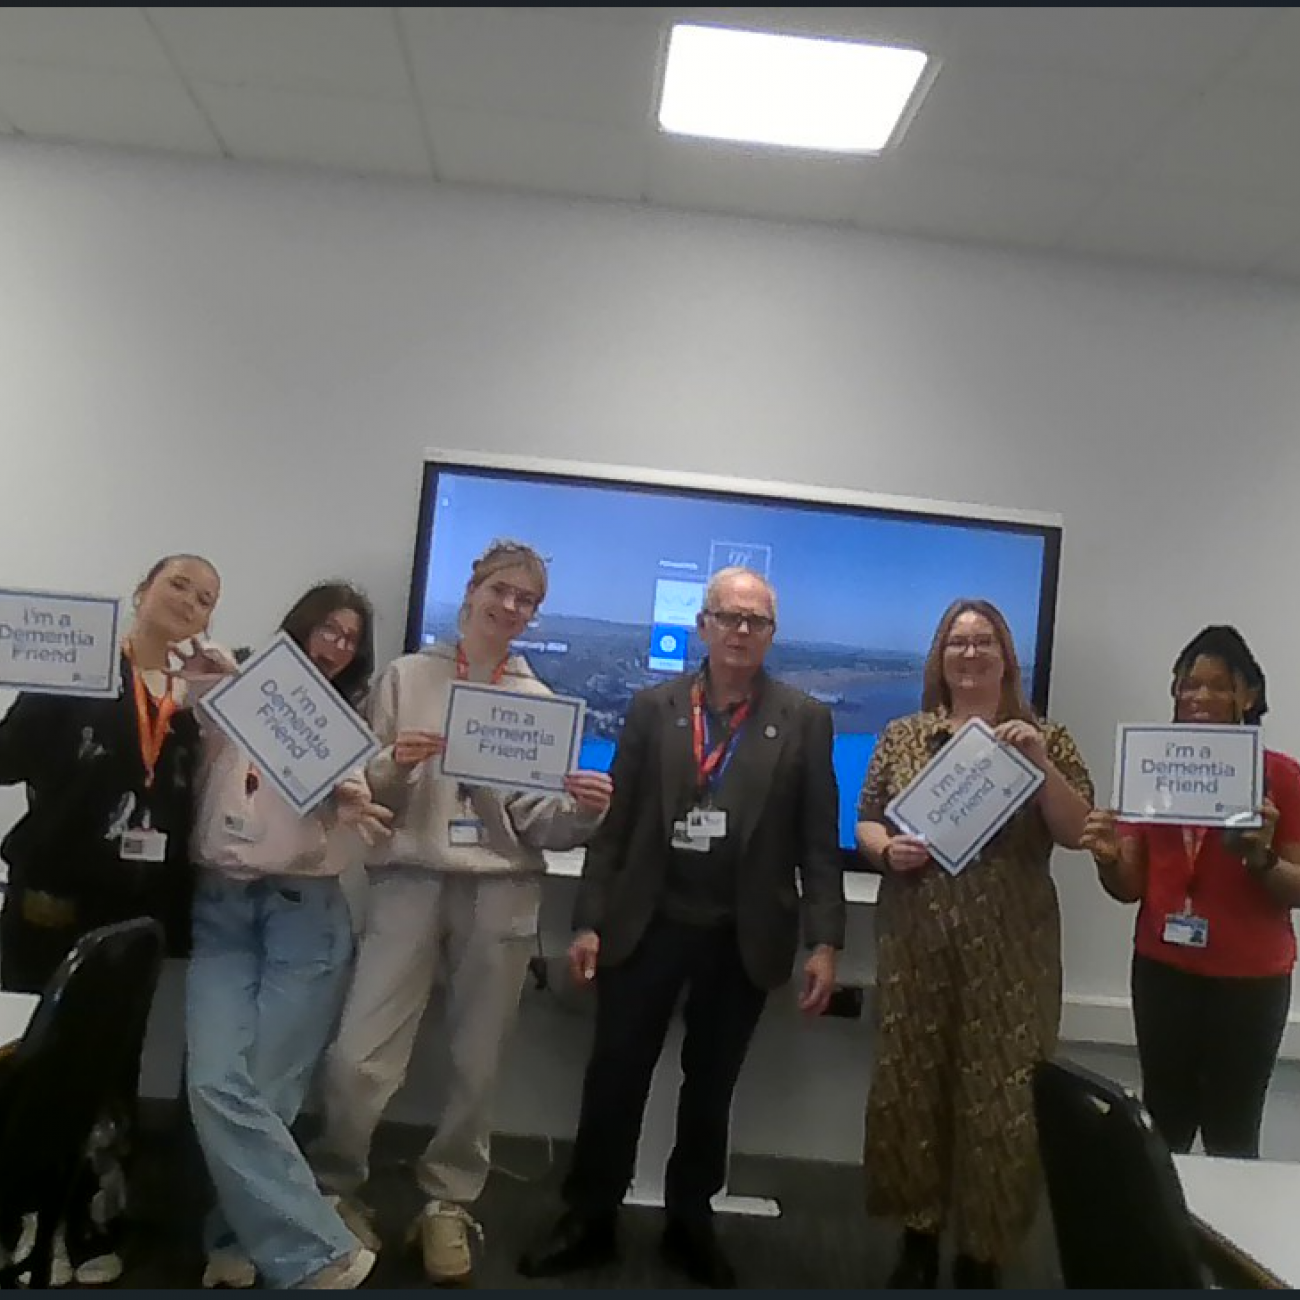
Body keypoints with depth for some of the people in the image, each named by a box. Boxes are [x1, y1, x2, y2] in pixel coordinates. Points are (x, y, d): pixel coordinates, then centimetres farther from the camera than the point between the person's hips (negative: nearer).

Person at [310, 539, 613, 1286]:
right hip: (409, 881, -1)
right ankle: (336, 1191, 21)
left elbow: (540, 825, 3)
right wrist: (394, 765, -15)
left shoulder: (540, 702, 8)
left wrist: (582, 810, -17)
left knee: (477, 1065, 9)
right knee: (359, 1058, -5)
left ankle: (449, 1205, 29)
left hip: (502, 891, 2)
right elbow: (363, 791, 5)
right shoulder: (408, 676, 6)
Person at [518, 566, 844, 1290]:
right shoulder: (654, 708, 3)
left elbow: (820, 840, -1)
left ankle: (690, 1223, 31)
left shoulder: (805, 720, 0)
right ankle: (590, 1219, 24)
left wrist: (825, 941, -7)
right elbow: (617, 822, 2)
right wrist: (590, 921, -2)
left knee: (711, 1085, 13)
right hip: (647, 924, 1)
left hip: (742, 937, 0)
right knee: (615, 1074, 6)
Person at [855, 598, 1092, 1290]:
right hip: (916, 942, 2)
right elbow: (866, 822, 10)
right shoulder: (903, 735, 6)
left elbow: (1078, 833, -5)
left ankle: (982, 1252, 21)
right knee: (908, 1086, 7)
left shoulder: (1044, 737, 3)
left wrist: (1041, 762, -17)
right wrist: (887, 849, -11)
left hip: (1008, 950, -1)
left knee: (1002, 1097, 1)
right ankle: (918, 1238, 27)